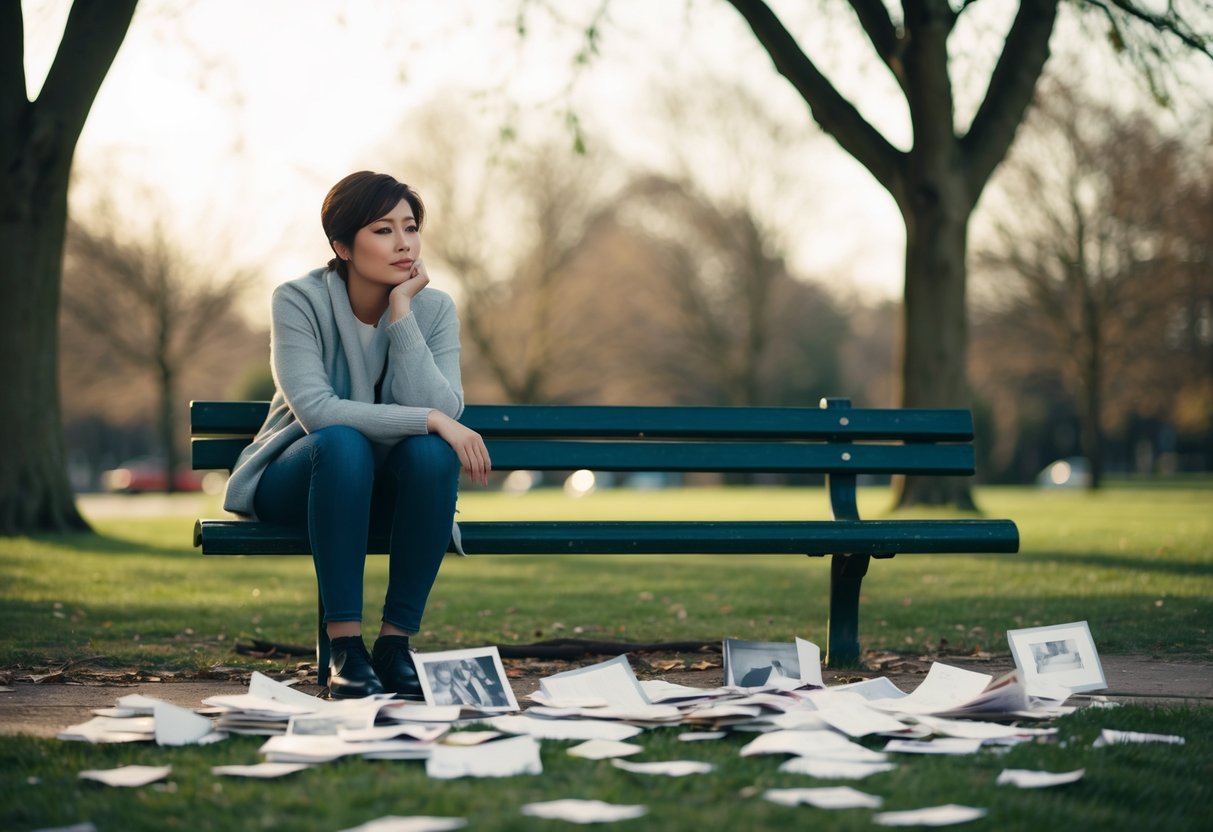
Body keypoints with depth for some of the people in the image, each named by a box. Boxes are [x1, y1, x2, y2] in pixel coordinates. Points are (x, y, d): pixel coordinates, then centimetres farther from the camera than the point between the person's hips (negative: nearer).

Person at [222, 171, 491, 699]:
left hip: (385, 486, 3)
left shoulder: (433, 308, -7)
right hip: (293, 480, -3)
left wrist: (401, 311, -24)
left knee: (433, 451, -31)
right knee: (343, 443, -37)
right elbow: (316, 411, -29)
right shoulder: (299, 301, -16)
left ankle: (396, 643, -22)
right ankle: (344, 648, -33)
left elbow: (440, 409, -23)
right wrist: (431, 420, -33)